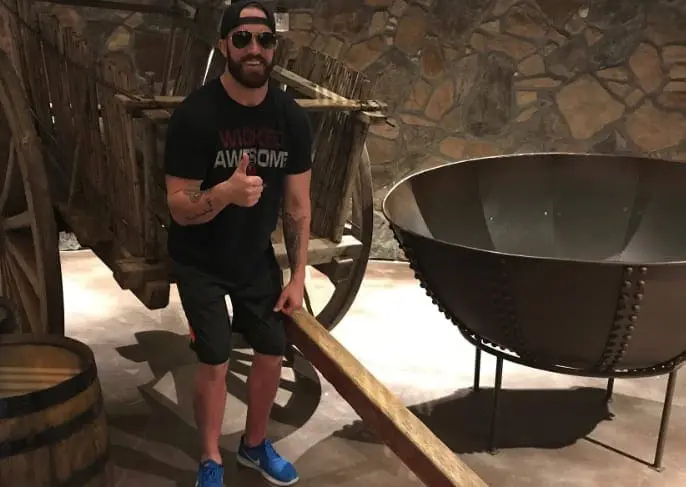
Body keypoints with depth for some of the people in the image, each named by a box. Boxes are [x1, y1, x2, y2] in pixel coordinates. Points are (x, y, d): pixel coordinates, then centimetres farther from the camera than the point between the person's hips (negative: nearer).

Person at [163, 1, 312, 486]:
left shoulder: (292, 118, -10)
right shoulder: (196, 115, -23)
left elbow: (298, 205, -3)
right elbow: (179, 209, -22)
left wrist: (298, 276, -3)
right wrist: (226, 193, -43)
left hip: (257, 259, 4)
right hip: (201, 263, -4)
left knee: (273, 354, 8)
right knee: (215, 361, -4)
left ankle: (255, 444, 33)